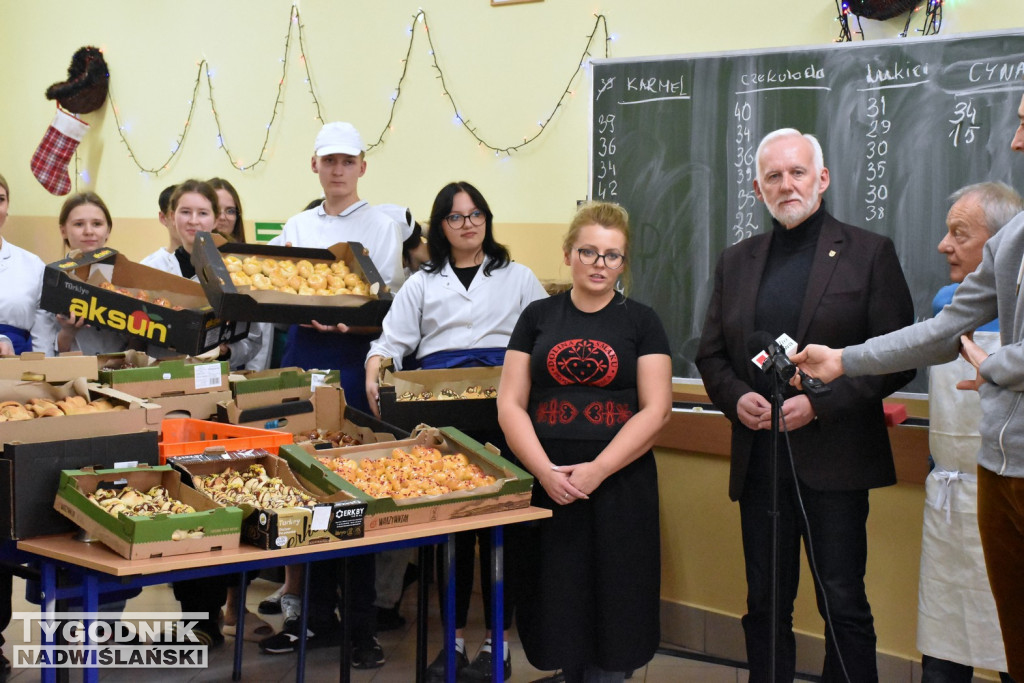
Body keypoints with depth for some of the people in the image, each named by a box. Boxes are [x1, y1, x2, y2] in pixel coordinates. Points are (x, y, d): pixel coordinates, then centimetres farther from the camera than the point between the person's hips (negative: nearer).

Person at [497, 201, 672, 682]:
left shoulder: (641, 322, 5)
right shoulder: (538, 317, 10)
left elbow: (655, 409, -3)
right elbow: (510, 405, 4)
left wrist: (597, 470, -13)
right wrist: (545, 470, -11)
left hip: (619, 486, -1)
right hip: (548, 486, 1)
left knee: (613, 605, 0)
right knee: (560, 605, 4)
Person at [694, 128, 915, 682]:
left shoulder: (869, 253, 0)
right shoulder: (736, 262, 13)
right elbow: (710, 354, 16)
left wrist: (818, 403, -14)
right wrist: (736, 397, -6)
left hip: (834, 462, -4)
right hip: (759, 460, 4)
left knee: (843, 604, -1)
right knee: (765, 604, 9)